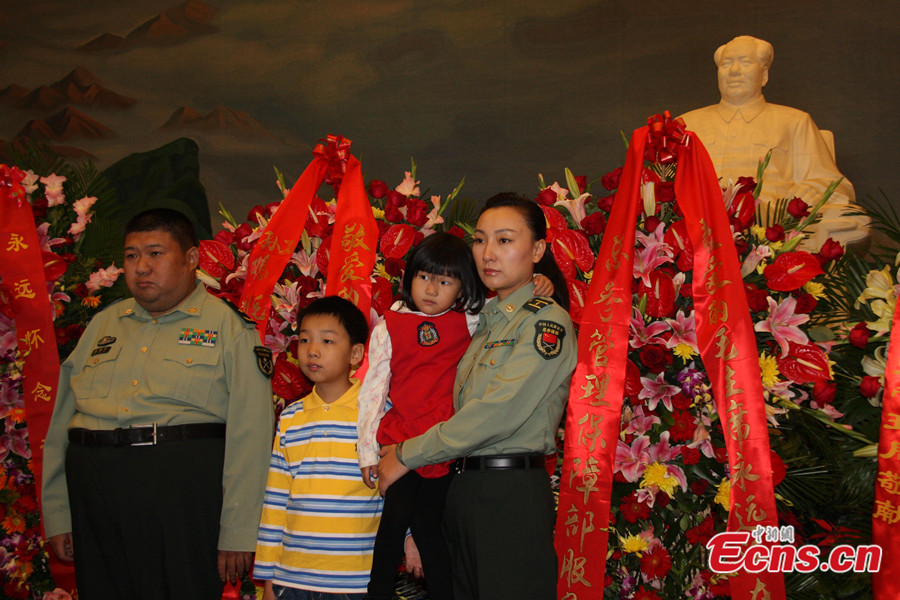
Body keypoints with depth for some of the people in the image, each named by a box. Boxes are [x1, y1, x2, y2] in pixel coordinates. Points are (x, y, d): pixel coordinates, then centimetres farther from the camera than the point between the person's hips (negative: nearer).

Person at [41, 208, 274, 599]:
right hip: (94, 502, 5)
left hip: (183, 497, -4)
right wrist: (57, 516, 10)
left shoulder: (227, 326, 1)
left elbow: (249, 435, -6)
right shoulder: (104, 325, 17)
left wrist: (237, 533, -12)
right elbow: (60, 423, 16)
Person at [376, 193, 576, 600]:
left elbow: (498, 413, -16)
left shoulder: (547, 322, -8)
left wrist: (407, 455, -10)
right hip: (463, 488, 7)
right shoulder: (485, 320, 17)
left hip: (513, 492, -7)